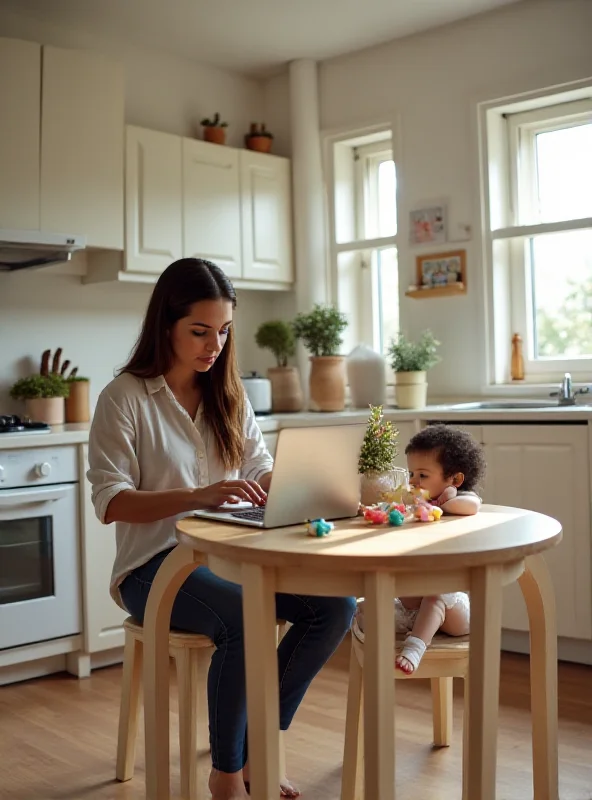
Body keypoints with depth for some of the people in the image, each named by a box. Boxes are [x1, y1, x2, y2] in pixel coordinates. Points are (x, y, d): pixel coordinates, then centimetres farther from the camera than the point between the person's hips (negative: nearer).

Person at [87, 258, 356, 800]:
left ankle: (256, 751, 0)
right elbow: (111, 502, -14)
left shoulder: (229, 395, 11)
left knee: (336, 604, -17)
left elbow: (264, 474, 10)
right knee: (244, 621, -34)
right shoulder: (125, 397, -6)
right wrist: (199, 496, -30)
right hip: (155, 565, -5)